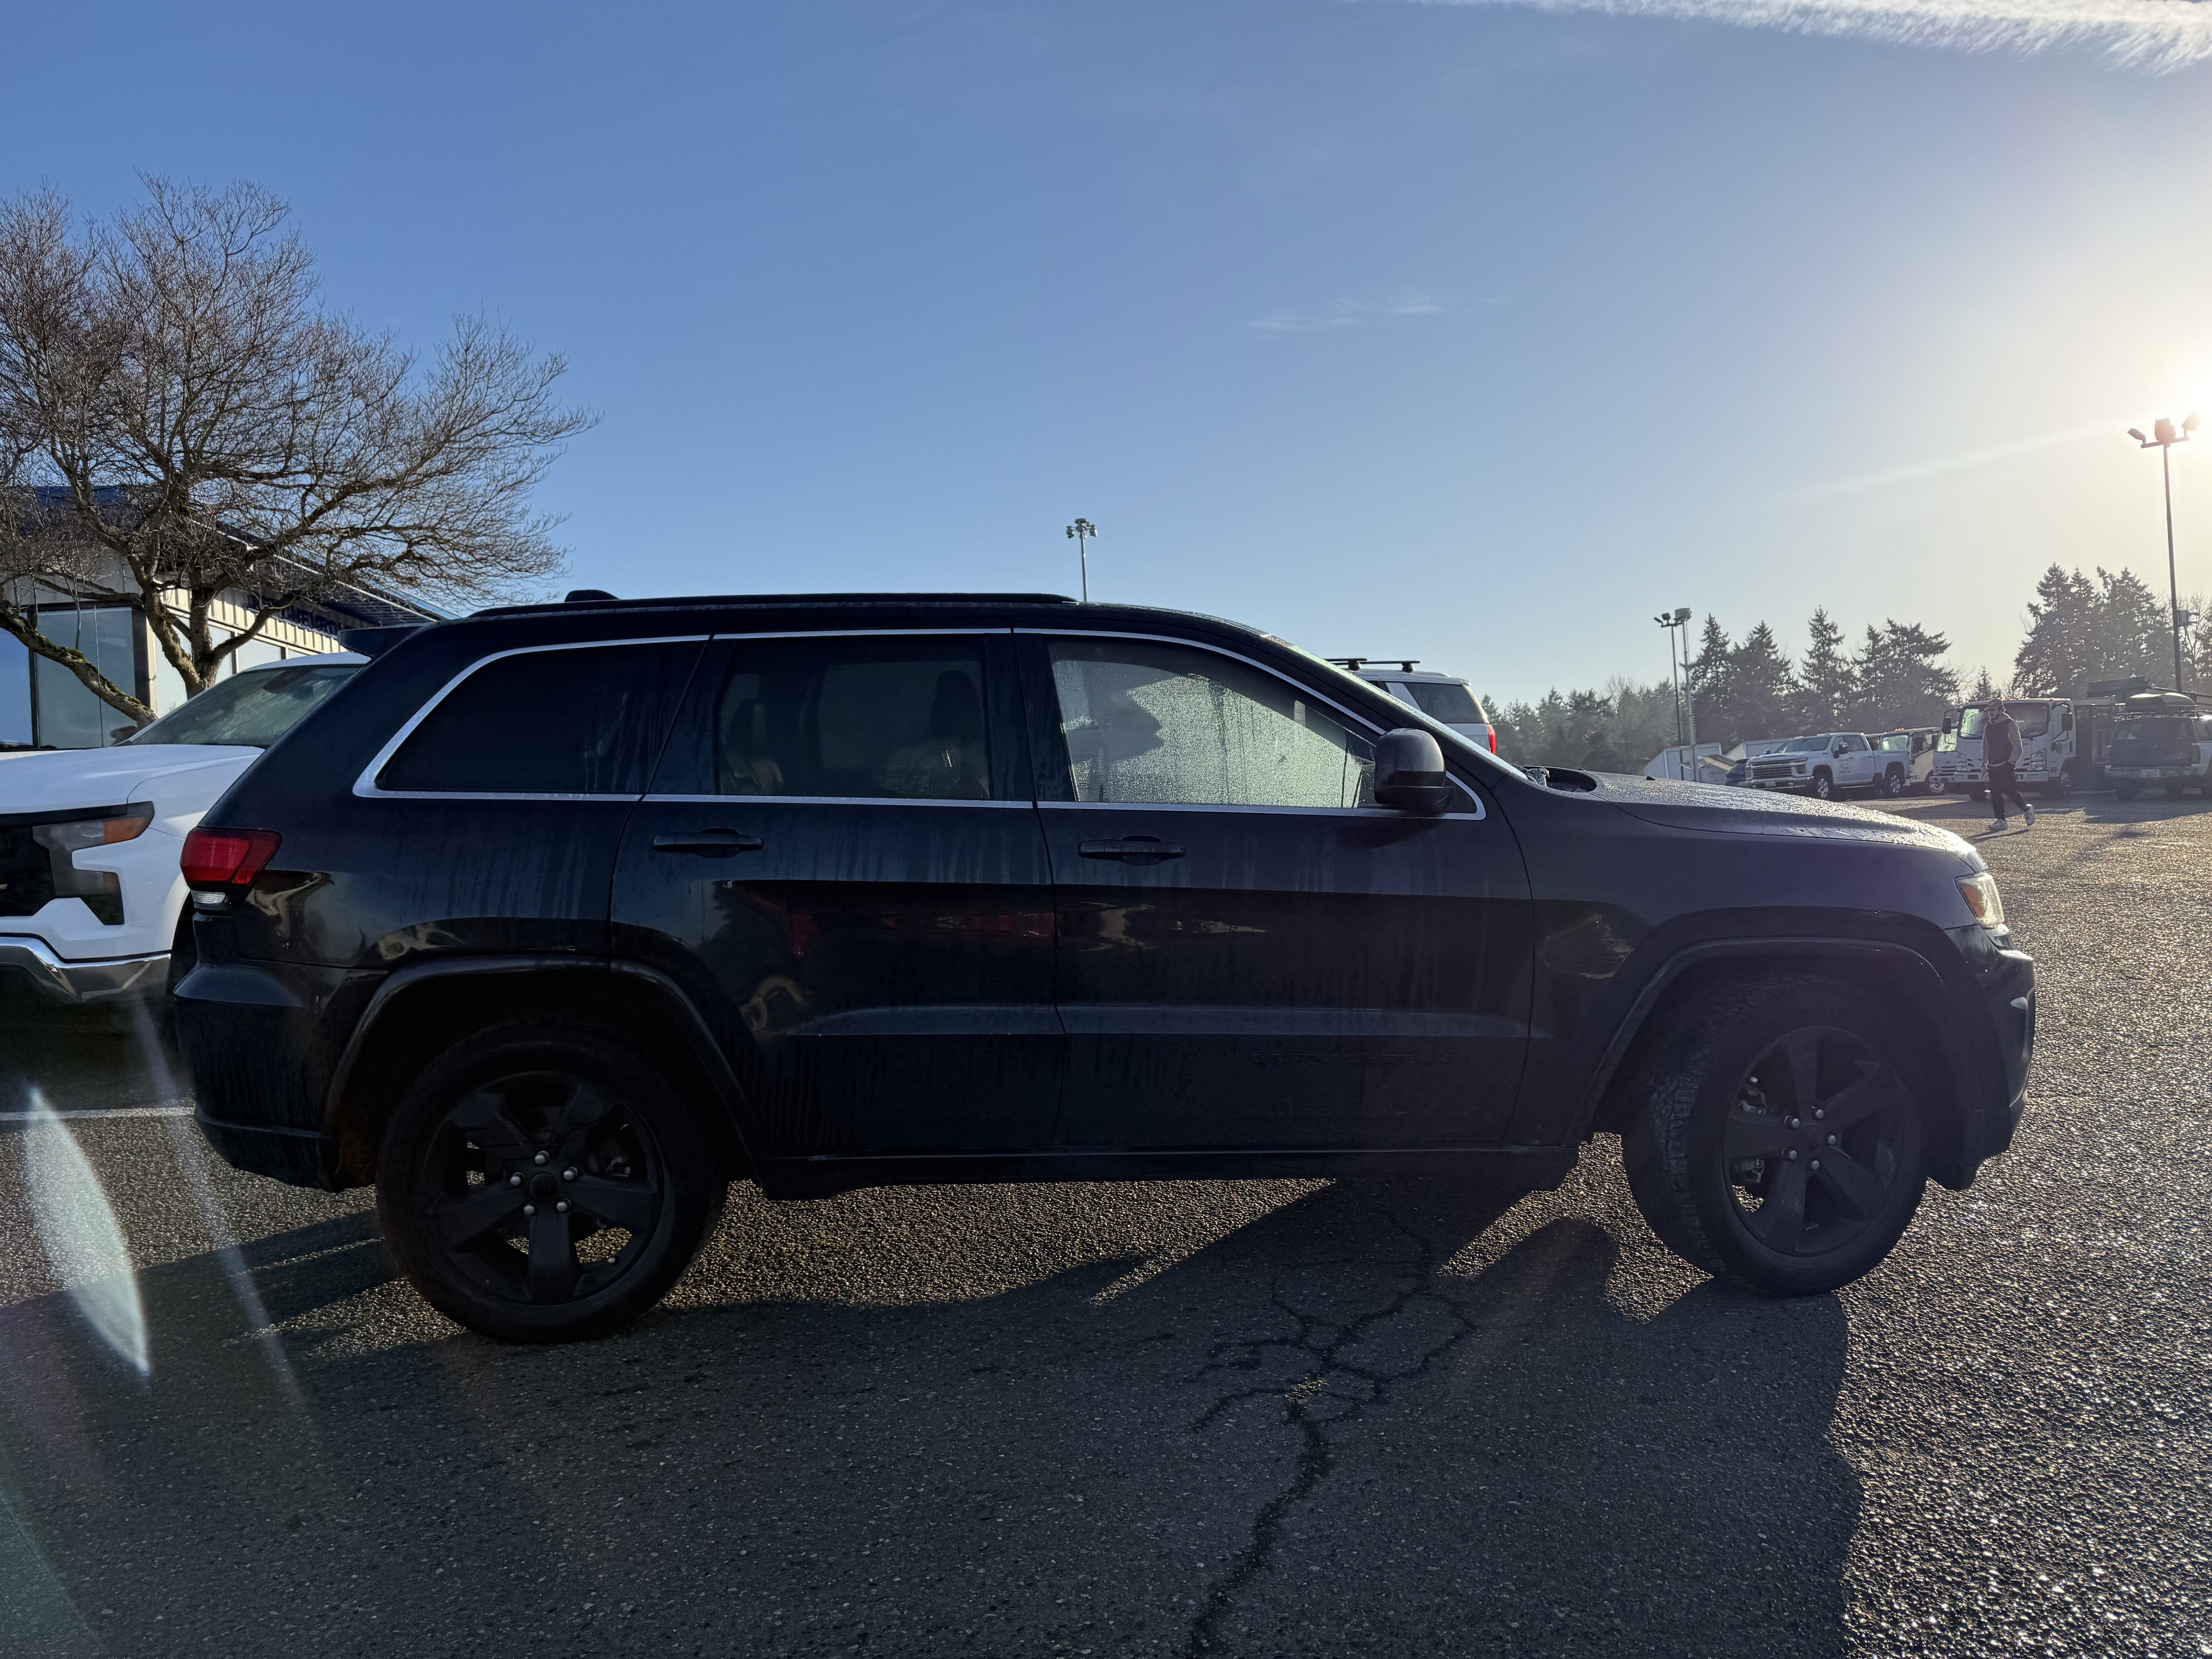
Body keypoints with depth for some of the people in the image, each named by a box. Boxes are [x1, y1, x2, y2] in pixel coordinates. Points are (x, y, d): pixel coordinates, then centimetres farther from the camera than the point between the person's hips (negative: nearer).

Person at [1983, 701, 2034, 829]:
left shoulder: (2010, 725, -3)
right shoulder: (1988, 727, 17)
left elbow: (2017, 747, -6)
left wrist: (2011, 762, -14)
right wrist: (1984, 764, 16)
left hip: (2006, 766, -7)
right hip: (1992, 766, 7)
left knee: (2009, 789, -13)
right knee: (1995, 794, 1)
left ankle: (2026, 809, 9)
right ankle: (2002, 821, 2)